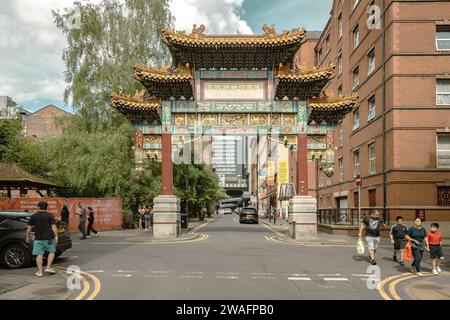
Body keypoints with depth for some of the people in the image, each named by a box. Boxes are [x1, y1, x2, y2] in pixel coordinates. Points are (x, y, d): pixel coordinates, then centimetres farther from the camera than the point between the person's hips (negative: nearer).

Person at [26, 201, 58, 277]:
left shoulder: (33, 216, 3)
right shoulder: (49, 215, -1)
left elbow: (29, 228, 6)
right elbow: (53, 227, -8)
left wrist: (28, 237, 17)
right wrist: (56, 236, -5)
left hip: (38, 239, 1)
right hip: (49, 238, -1)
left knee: (39, 254, 5)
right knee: (51, 252, 16)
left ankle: (40, 272, 6)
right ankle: (48, 268, 9)